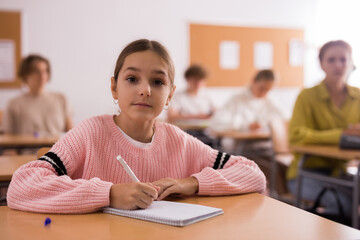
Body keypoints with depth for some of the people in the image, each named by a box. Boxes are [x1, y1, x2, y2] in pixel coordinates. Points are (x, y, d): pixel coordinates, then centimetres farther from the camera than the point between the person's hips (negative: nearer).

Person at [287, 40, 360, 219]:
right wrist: (341, 134, -25)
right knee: (343, 202, -30)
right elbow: (296, 136, -18)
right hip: (308, 173, -4)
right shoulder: (308, 96, -7)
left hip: (342, 171, 5)